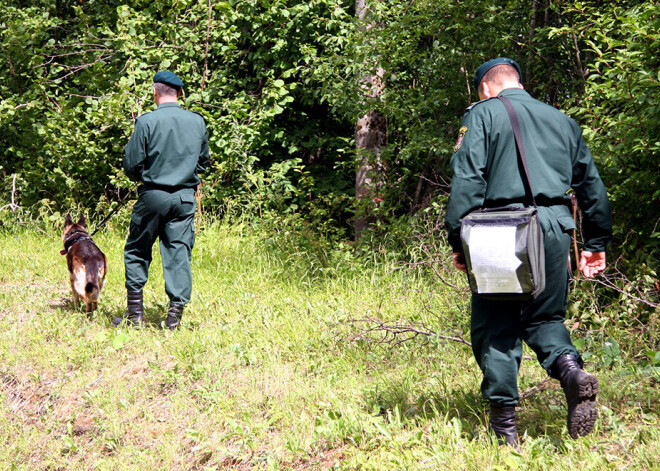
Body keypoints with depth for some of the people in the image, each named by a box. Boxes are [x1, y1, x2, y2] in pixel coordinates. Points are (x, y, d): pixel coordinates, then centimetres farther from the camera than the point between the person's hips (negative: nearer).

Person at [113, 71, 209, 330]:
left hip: (153, 195, -3)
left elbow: (131, 164, -7)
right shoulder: (197, 121, 2)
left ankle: (135, 312, 11)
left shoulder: (147, 121, -11)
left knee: (137, 251, 11)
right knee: (179, 253, 5)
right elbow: (203, 160, 15)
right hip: (185, 197, 3)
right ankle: (175, 311, 0)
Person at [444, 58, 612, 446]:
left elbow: (467, 179, -7)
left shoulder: (483, 114, 5)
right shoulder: (563, 121, 21)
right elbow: (592, 185, 22)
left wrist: (459, 239, -7)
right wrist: (597, 244, 29)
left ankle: (505, 423, 1)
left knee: (495, 325, 5)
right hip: (555, 229, 4)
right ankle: (571, 369, -12)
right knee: (545, 316, 18)